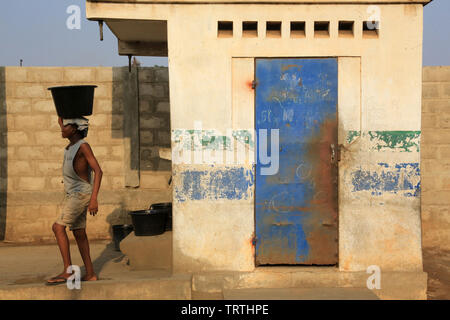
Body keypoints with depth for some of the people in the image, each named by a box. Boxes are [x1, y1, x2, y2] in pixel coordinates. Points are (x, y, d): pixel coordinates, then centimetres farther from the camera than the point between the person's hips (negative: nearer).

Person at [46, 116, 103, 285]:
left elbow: (98, 171, -23)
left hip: (81, 194, -9)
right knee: (79, 233, 9)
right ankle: (90, 273, 13)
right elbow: (61, 120, 29)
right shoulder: (72, 143, 10)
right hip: (73, 195, 9)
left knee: (58, 227, -17)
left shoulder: (83, 146, -16)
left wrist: (94, 199, -30)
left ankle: (67, 271, -17)